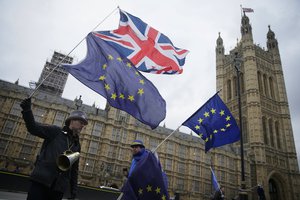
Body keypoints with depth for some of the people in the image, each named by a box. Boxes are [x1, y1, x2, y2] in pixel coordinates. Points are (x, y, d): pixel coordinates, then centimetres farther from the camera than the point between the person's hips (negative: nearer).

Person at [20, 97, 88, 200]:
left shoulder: (77, 144, 16)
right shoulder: (55, 131, 4)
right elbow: (33, 128, -1)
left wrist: (74, 188, 13)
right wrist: (27, 110, -15)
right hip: (41, 180, -4)